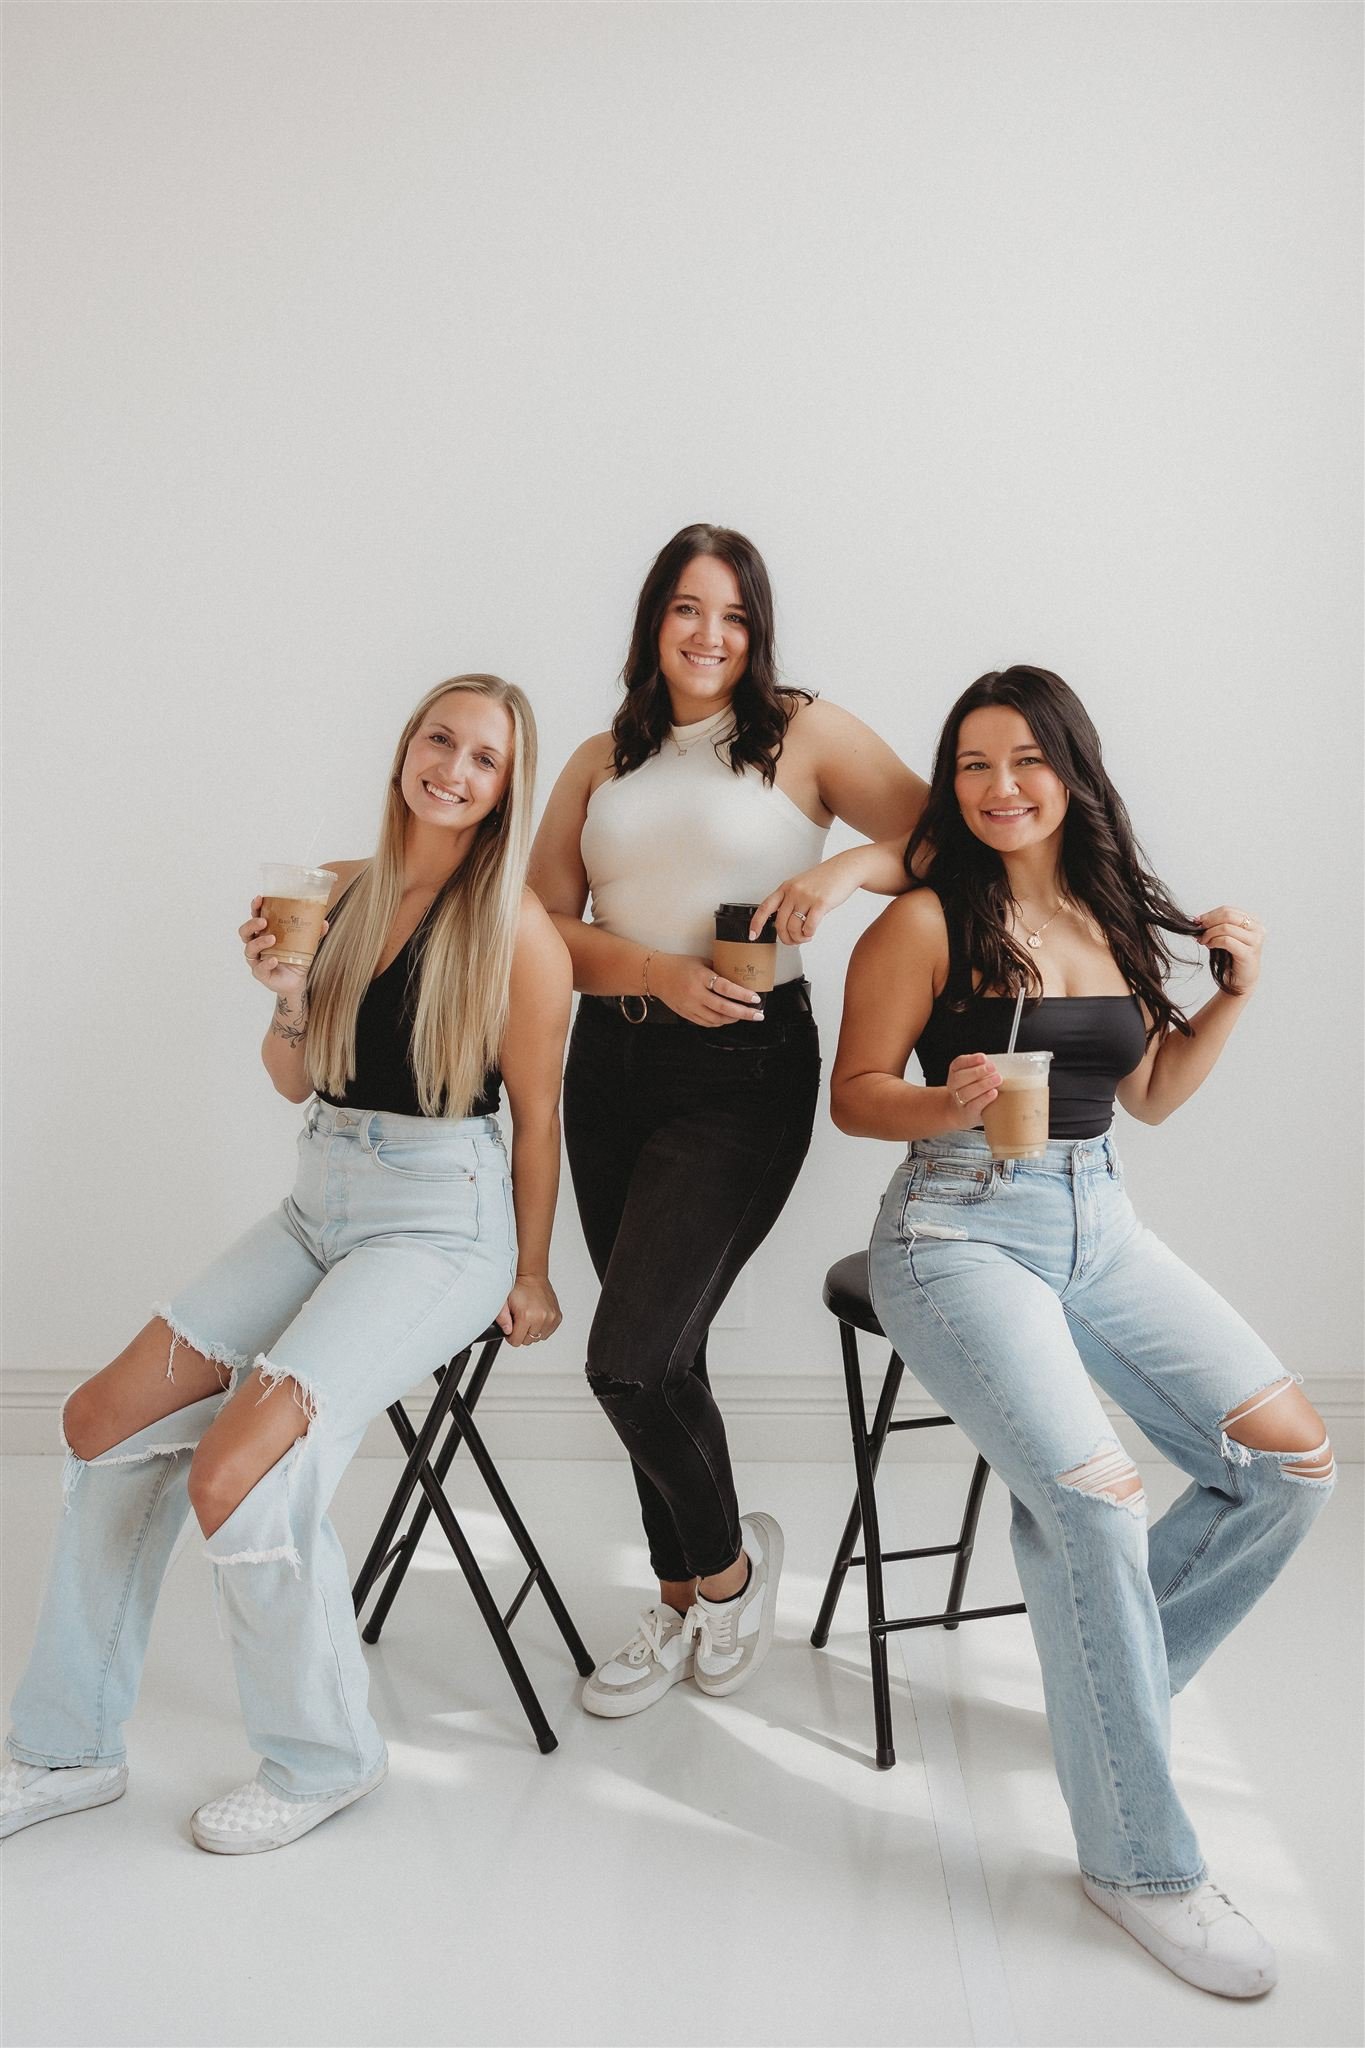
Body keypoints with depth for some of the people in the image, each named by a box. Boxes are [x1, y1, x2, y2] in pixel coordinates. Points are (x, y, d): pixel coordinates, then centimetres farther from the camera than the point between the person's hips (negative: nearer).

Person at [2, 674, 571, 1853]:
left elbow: (536, 1112, -6)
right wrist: (289, 992, -8)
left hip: (443, 1221, -7)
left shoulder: (514, 926, -10)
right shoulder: (340, 891, 7)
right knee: (106, 1421, 0)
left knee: (233, 1478, -21)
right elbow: (295, 1080, 12)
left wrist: (531, 1276, -2)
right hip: (320, 1202, 7)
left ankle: (325, 1759, 4)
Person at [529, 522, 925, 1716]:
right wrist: (656, 970, -12)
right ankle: (684, 1605, 30)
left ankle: (729, 1561, 16)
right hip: (612, 1064, 5)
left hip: (743, 1074, -5)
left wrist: (849, 867, -21)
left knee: (631, 1359, -14)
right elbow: (544, 926, 5)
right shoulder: (602, 763, 13)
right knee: (657, 1357, 11)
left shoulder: (805, 733, 2)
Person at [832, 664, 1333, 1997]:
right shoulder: (927, 921, -7)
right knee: (1096, 1497, -25)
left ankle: (1109, 1675, 18)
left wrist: (1230, 997, 6)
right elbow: (853, 1094, -5)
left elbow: (1147, 1096, 18)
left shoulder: (1112, 914, 10)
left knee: (1291, 1461, -4)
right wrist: (948, 1107, -23)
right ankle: (1136, 1860, -6)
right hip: (961, 1228, -6)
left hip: (1097, 1220, 7)